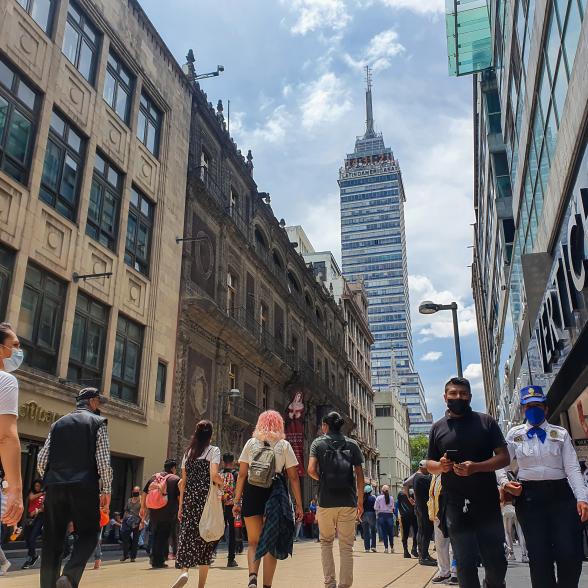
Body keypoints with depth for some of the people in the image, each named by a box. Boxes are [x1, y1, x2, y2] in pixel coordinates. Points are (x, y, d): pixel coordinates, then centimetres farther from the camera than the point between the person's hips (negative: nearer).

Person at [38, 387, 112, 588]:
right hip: (84, 487, -4)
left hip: (55, 486, 4)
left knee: (52, 538, 11)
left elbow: (41, 460, 11)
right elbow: (104, 460, -5)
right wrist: (106, 490, 2)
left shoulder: (58, 423, 16)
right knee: (88, 533, 7)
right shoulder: (98, 422, 3)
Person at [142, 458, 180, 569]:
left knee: (155, 536, 18)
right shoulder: (175, 479, -4)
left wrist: (143, 508, 19)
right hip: (168, 514, -4)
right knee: (164, 536, 6)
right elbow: (180, 497, -8)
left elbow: (144, 494, 10)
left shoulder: (153, 477, 9)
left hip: (154, 513, 4)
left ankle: (154, 560, 23)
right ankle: (159, 561, 6)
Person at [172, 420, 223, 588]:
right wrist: (221, 483, 5)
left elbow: (183, 481, 10)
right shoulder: (213, 450, -3)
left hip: (189, 498, 3)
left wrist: (181, 505, 13)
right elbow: (214, 476, -16)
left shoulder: (188, 452, 11)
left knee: (187, 535, 4)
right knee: (205, 537, 5)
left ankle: (184, 571, -20)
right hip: (206, 498, -3)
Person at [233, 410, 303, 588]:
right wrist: (299, 504, 5)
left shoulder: (251, 443, 7)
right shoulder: (284, 445, 5)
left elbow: (242, 475, 3)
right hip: (275, 493, -1)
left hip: (252, 493, 1)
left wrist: (237, 501, 7)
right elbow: (293, 477, 2)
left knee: (253, 542, 13)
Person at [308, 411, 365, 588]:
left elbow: (311, 470, -10)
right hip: (348, 502, 1)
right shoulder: (352, 444, 8)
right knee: (346, 547, 7)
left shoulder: (318, 443, 4)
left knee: (326, 543, 16)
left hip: (326, 501, -1)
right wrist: (360, 502, 10)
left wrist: (321, 479, 11)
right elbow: (360, 475, 4)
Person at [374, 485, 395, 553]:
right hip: (390, 515, 2)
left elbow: (376, 508, -5)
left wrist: (377, 514, 13)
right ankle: (392, 547, 14)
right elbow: (392, 507, 6)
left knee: (384, 532, 3)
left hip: (381, 515, -1)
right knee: (390, 532, 12)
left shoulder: (379, 498, -7)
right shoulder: (391, 498, -2)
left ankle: (386, 548, 0)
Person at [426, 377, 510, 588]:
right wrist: (440, 466, -10)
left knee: (496, 560, 7)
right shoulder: (438, 428, 9)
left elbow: (504, 457, -1)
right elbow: (430, 464, 15)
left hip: (487, 502, 0)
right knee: (465, 563, 2)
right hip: (455, 505, 1)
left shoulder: (486, 422, 4)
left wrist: (476, 467, -18)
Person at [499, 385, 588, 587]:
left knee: (571, 554, -6)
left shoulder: (560, 433, 8)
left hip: (561, 494, 0)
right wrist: (505, 483, -11)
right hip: (529, 496, 0)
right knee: (539, 555, 1)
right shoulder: (514, 434, 8)